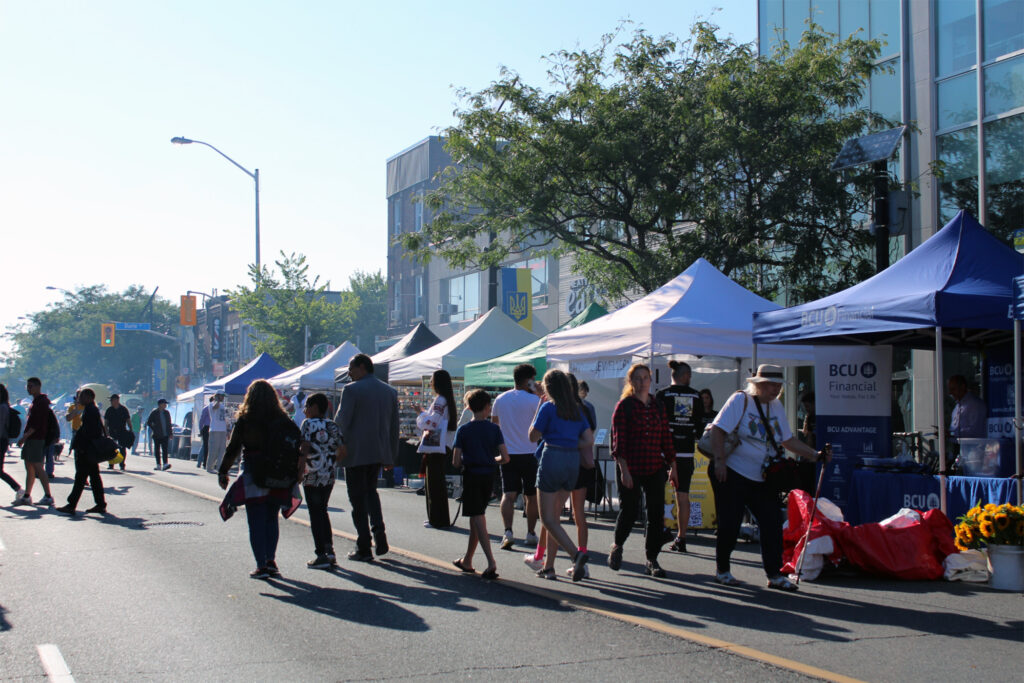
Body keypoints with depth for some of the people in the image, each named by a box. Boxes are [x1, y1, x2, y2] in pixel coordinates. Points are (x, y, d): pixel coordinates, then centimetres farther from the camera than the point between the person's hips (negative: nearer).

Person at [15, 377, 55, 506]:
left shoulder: (41, 402, -13)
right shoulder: (35, 401, 18)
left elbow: (37, 423, -20)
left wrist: (25, 436, -20)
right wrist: (25, 437, 19)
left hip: (37, 438, -10)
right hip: (31, 439, 10)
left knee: (38, 467, -10)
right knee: (29, 467, 11)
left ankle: (48, 497, -9)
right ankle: (27, 496, 16)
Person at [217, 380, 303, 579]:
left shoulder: (245, 420, -6)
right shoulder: (282, 419, 2)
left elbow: (233, 449, -4)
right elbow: (299, 439, -8)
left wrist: (223, 472, 4)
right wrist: (300, 465, -5)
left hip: (253, 477, -3)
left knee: (256, 522, 3)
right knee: (272, 519, 16)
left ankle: (261, 565, -2)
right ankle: (271, 560, 7)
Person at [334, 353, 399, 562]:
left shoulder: (351, 390, -10)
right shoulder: (390, 391, 10)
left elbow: (341, 421, -14)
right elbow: (394, 426, 12)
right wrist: (391, 455, 17)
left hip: (356, 452, -6)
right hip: (379, 451, 6)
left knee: (358, 498, 2)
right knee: (370, 490, 22)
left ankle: (363, 548, 3)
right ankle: (379, 532, 3)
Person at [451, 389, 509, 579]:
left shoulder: (463, 430, -5)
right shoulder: (494, 429, -2)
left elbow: (455, 462, -8)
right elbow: (505, 457, -7)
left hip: (471, 476, -3)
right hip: (489, 477, 3)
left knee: (478, 519, -5)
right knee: (477, 517, 16)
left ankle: (491, 563, -19)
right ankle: (467, 560, 25)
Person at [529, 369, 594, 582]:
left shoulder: (548, 407, -7)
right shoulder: (577, 410, 11)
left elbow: (533, 436, -2)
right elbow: (589, 440, 8)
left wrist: (538, 408, 5)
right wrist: (569, 444, 13)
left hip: (552, 459, -6)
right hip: (573, 462, 6)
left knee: (548, 519, -3)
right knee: (555, 516, 16)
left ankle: (576, 554, -22)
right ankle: (548, 566, 17)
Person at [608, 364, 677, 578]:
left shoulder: (657, 407, 11)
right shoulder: (624, 406, -3)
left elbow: (666, 438, 14)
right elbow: (619, 440, -8)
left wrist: (672, 466, 11)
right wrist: (624, 470, -16)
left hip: (655, 468, 4)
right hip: (630, 469, -4)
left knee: (657, 514, 0)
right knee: (629, 510, -2)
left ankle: (652, 560, 9)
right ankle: (617, 546, 27)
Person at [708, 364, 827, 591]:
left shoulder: (776, 406, 11)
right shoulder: (741, 400, -9)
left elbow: (787, 440, 19)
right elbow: (718, 429, -15)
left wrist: (815, 455, 9)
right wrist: (719, 461, -24)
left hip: (762, 479, 6)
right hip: (732, 474, -6)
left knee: (773, 523, -1)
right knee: (730, 524, 0)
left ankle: (774, 574, 6)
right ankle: (722, 570, 16)